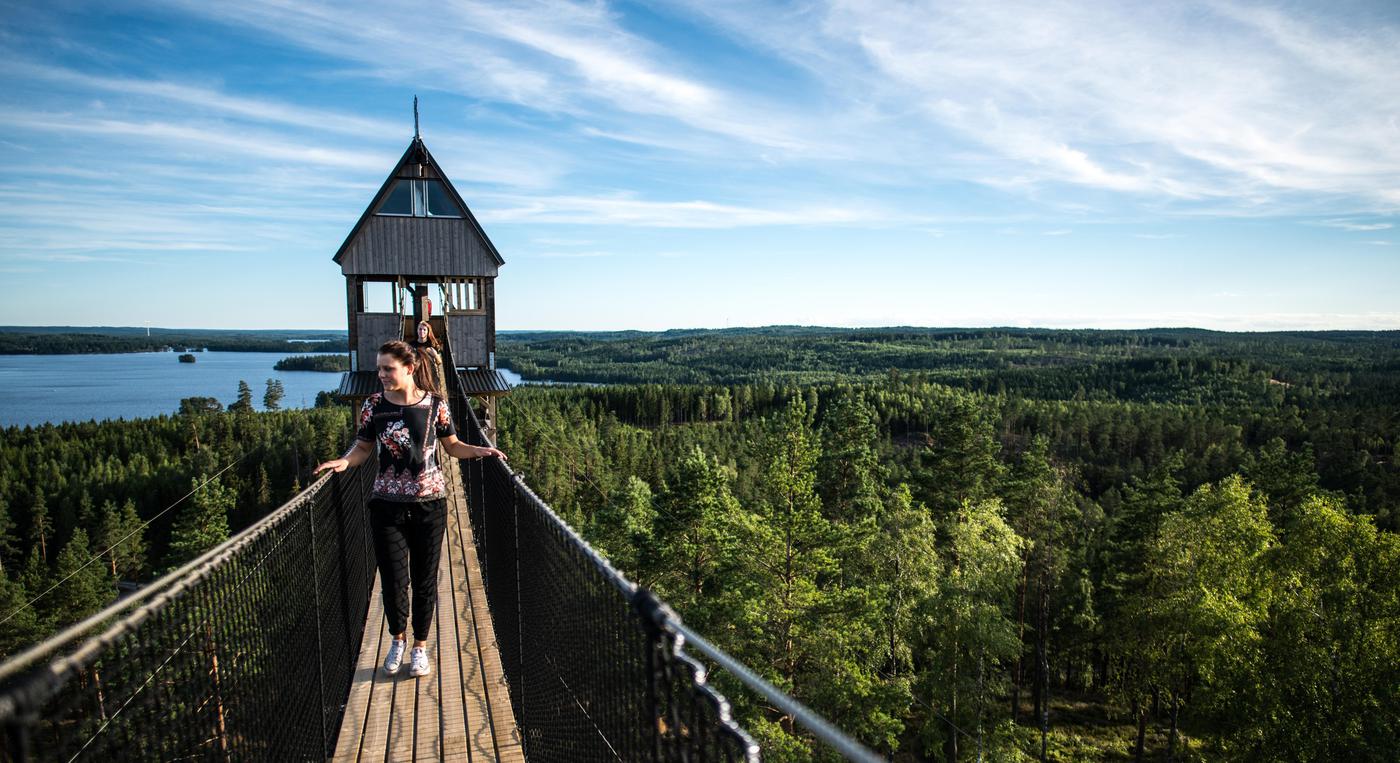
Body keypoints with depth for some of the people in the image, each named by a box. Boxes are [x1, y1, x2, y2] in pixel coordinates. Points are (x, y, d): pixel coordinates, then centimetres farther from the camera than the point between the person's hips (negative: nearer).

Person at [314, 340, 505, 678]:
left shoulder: (435, 404, -4)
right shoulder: (373, 405, -3)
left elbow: (453, 446, 8)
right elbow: (363, 448, 6)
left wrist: (481, 451, -9)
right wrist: (343, 461, -14)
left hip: (429, 503, 0)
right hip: (387, 505, 0)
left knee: (424, 579, 8)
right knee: (393, 580, 4)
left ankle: (420, 646, 28)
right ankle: (397, 639, 32)